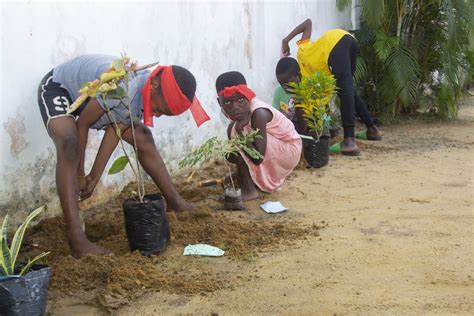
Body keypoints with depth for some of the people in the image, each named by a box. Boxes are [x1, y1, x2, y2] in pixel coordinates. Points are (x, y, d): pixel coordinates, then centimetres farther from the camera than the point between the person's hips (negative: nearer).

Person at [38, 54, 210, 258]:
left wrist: (94, 178, -9)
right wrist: (80, 174, -17)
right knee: (69, 144, -34)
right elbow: (82, 124, -29)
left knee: (142, 137, 3)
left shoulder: (147, 95, -15)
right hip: (58, 89, -8)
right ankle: (76, 239, -39)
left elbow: (116, 130, -8)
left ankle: (175, 202, 18)